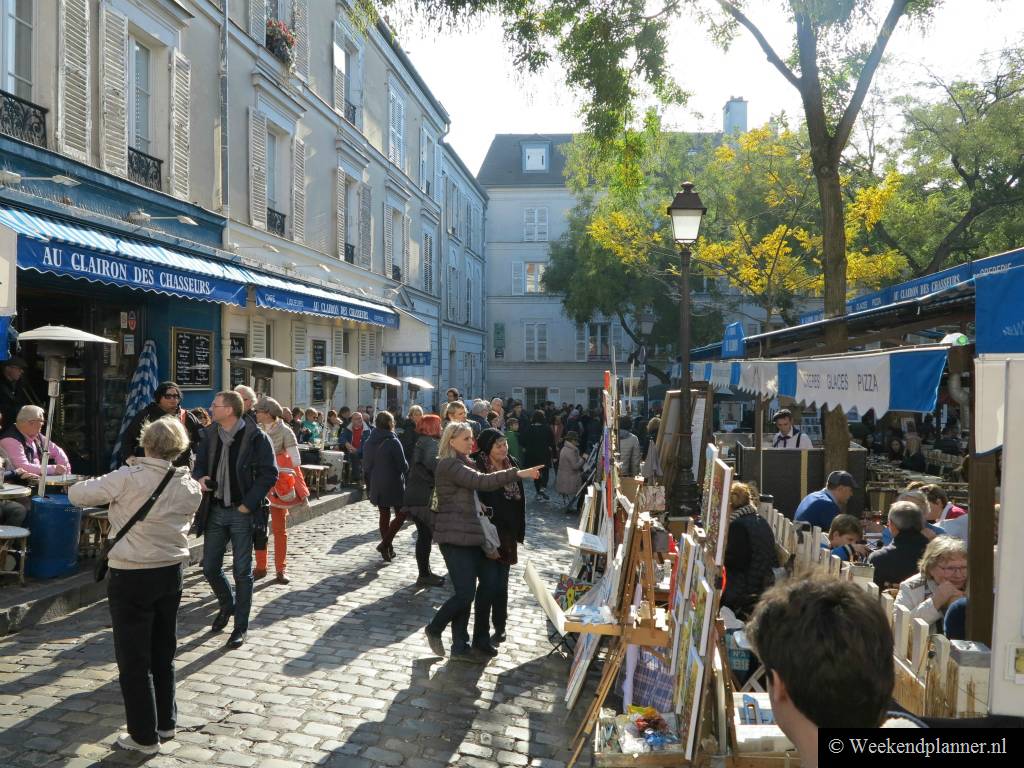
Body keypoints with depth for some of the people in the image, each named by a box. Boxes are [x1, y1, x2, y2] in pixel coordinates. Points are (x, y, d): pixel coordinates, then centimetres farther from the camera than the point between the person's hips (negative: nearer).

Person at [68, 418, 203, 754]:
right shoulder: (191, 486, -1)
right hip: (171, 573, 6)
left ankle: (145, 736, 17)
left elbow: (77, 494, -9)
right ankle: (166, 721, 33)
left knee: (134, 660, 8)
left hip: (131, 577, -5)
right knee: (163, 653, 21)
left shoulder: (129, 478, -17)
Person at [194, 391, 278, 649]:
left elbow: (269, 474, -12)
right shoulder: (209, 434, 5)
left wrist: (248, 504, -16)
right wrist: (200, 478, -9)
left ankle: (240, 627, 15)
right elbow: (199, 465, 15)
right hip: (215, 510, 5)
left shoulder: (256, 437, -13)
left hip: (242, 513, -5)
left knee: (242, 571, 2)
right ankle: (227, 605, 39)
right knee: (210, 567, 11)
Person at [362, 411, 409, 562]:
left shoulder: (368, 443, 4)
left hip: (376, 486, 6)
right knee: (401, 514, 8)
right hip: (394, 486, -6)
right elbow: (403, 466, -15)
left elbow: (366, 467, 10)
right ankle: (385, 544, -6)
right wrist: (406, 466, 9)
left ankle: (388, 549, 18)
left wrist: (370, 488, 18)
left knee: (384, 516, 14)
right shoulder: (393, 442, -16)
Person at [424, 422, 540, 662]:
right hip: (455, 538, -9)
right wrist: (518, 473, -27)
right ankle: (434, 629, 17)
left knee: (490, 585, 4)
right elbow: (482, 481, -24)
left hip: (472, 536, 10)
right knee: (466, 593, -9)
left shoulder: (465, 464, 20)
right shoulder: (449, 465, -13)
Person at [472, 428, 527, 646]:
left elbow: (519, 501, 9)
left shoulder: (511, 466, 3)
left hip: (507, 535, 6)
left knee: (501, 583, 16)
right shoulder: (478, 469, -17)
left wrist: (518, 533, 10)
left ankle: (499, 627, 30)